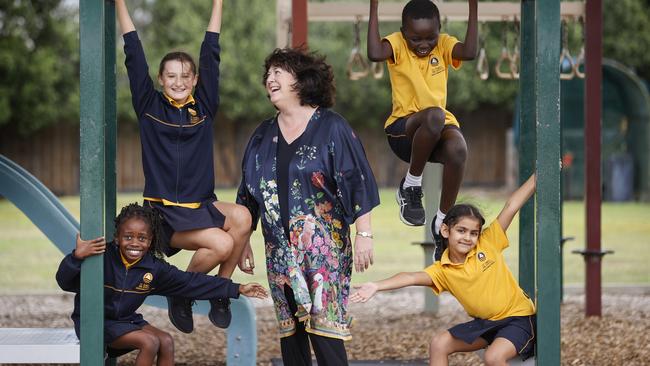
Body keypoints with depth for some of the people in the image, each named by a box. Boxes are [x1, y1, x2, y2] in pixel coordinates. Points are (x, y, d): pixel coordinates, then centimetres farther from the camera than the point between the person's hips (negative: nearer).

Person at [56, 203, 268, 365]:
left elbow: (191, 282, 0)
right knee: (149, 342, -21)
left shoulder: (153, 268, -5)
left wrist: (236, 289, -1)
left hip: (126, 320, 6)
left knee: (166, 341, -11)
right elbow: (65, 282, -28)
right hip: (95, 322, -6)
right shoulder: (102, 258, -22)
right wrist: (77, 256, -49)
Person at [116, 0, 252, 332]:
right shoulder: (149, 106, 2)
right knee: (221, 244, -27)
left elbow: (210, 53, 9)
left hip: (202, 205, 3)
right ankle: (180, 294, 2)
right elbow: (134, 55, 0)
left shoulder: (204, 105, 8)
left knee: (242, 217, -29)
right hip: (164, 210, -3)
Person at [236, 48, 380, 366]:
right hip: (280, 250, 5)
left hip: (324, 245, -5)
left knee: (324, 325, -12)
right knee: (289, 328, 5)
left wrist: (364, 233, -12)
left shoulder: (331, 128, -2)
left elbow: (357, 184, -6)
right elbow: (248, 194, 19)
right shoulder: (264, 135, 14)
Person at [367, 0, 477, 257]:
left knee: (458, 148, -33)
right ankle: (411, 186, -13)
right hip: (403, 130, -3)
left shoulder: (443, 44, 6)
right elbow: (375, 53, -26)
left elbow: (469, 52, -16)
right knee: (434, 116, -38)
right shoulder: (397, 44, -3)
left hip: (438, 129, 3)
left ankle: (443, 221, -13)